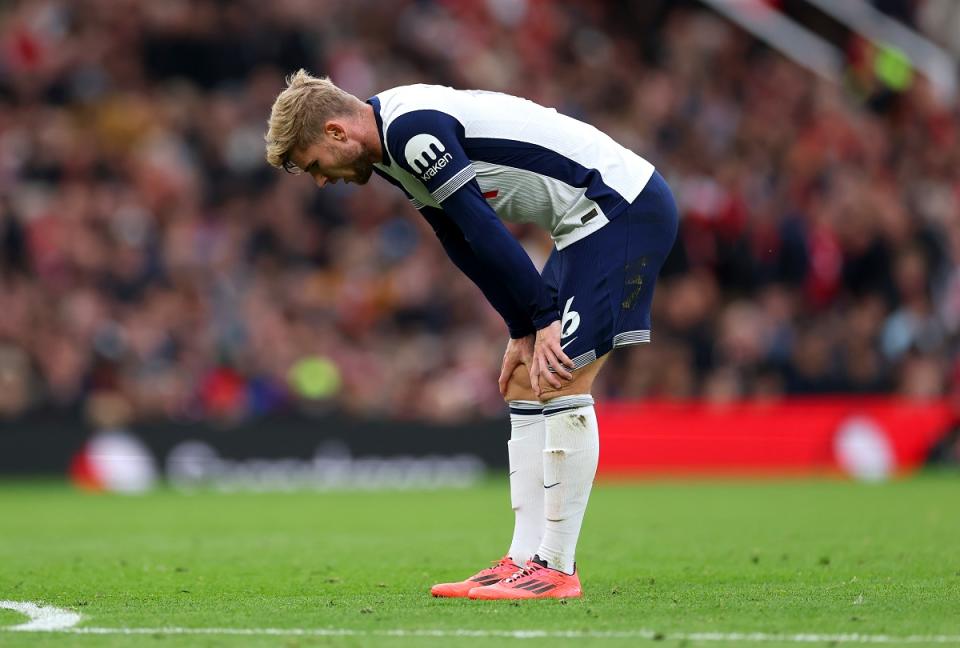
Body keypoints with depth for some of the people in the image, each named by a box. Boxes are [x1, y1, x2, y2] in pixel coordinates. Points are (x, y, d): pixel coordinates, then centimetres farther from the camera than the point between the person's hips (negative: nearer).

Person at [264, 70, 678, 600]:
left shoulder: (411, 128, -20)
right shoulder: (395, 145, 12)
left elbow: (483, 230, -22)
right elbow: (466, 244, 16)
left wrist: (544, 318, -18)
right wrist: (522, 332, 11)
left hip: (621, 206, -10)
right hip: (596, 218, 10)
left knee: (560, 384, -13)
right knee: (525, 388, 8)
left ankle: (555, 569, -10)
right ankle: (525, 561, 7)